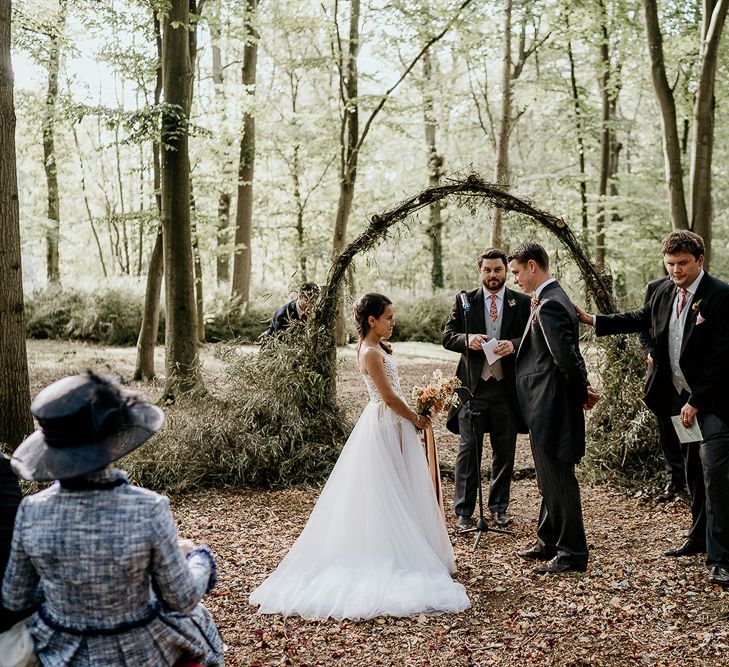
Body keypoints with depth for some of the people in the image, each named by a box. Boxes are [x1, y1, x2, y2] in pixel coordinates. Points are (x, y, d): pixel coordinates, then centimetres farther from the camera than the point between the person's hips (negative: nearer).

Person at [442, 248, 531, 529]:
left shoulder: (523, 303, 4)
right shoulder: (464, 300, 5)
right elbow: (447, 337, 2)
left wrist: (514, 344, -22)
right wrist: (467, 339, -19)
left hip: (507, 387, 1)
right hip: (472, 386, -1)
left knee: (504, 451, 11)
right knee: (468, 450, 1)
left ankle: (499, 507, 26)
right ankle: (463, 510, 9)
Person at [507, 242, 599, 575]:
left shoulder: (549, 305, -20)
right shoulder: (553, 299, 13)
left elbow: (567, 357, -23)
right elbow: (569, 355, 18)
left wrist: (581, 392, -9)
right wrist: (583, 388, 10)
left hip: (550, 407, -11)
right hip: (547, 409, 11)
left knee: (559, 482, -1)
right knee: (551, 481, 20)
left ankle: (572, 553, 9)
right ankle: (548, 542, 32)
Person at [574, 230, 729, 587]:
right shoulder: (665, 292, 6)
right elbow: (641, 318, 24)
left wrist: (696, 402, -18)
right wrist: (593, 320, 17)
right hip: (682, 397, 8)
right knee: (693, 473, 18)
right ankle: (699, 538, 33)